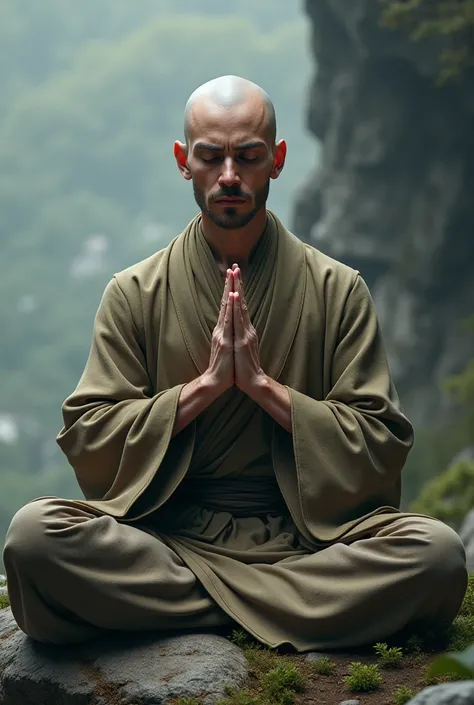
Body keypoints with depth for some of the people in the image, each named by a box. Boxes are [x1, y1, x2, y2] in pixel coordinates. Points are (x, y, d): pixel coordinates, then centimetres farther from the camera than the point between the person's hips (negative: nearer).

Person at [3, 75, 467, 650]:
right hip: (169, 534, 1)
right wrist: (204, 385, -9)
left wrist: (264, 384, -9)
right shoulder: (134, 294, 9)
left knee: (435, 551, -30)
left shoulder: (336, 291, 7)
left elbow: (383, 446, 1)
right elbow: (85, 438, 1)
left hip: (303, 536, 0)